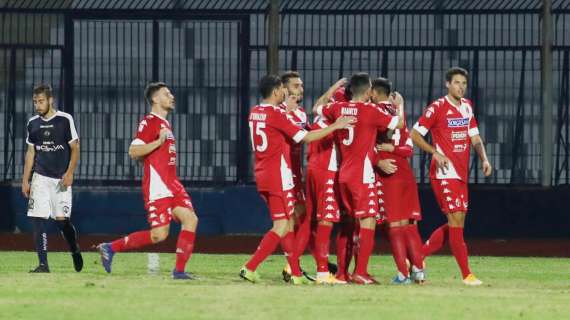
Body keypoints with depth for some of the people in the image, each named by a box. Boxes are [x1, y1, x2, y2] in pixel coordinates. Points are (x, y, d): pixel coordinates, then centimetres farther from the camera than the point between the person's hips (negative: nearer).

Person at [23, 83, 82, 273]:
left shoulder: (65, 120, -5)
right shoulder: (33, 124, 8)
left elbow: (75, 149, -2)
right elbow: (30, 153, 14)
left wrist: (69, 172, -13)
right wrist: (25, 181, 10)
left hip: (61, 178, -3)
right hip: (40, 177, 3)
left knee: (62, 220, -6)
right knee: (38, 220, -8)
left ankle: (75, 252, 23)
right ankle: (43, 264, -6)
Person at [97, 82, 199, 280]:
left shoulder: (165, 124, 21)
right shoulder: (149, 122, -8)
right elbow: (133, 152, -17)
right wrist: (159, 142, -23)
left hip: (171, 185, 9)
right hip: (157, 187, -9)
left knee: (190, 219, -6)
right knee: (159, 234, -12)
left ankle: (179, 271, -4)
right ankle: (111, 248, 1)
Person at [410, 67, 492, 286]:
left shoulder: (467, 107, 13)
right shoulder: (437, 108, -7)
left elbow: (474, 138, 19)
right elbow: (414, 134, -6)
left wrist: (484, 159, 2)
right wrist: (435, 153, -16)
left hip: (461, 173, 8)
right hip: (444, 173, -8)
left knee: (455, 223, 10)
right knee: (456, 220, -11)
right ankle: (466, 274, -12)